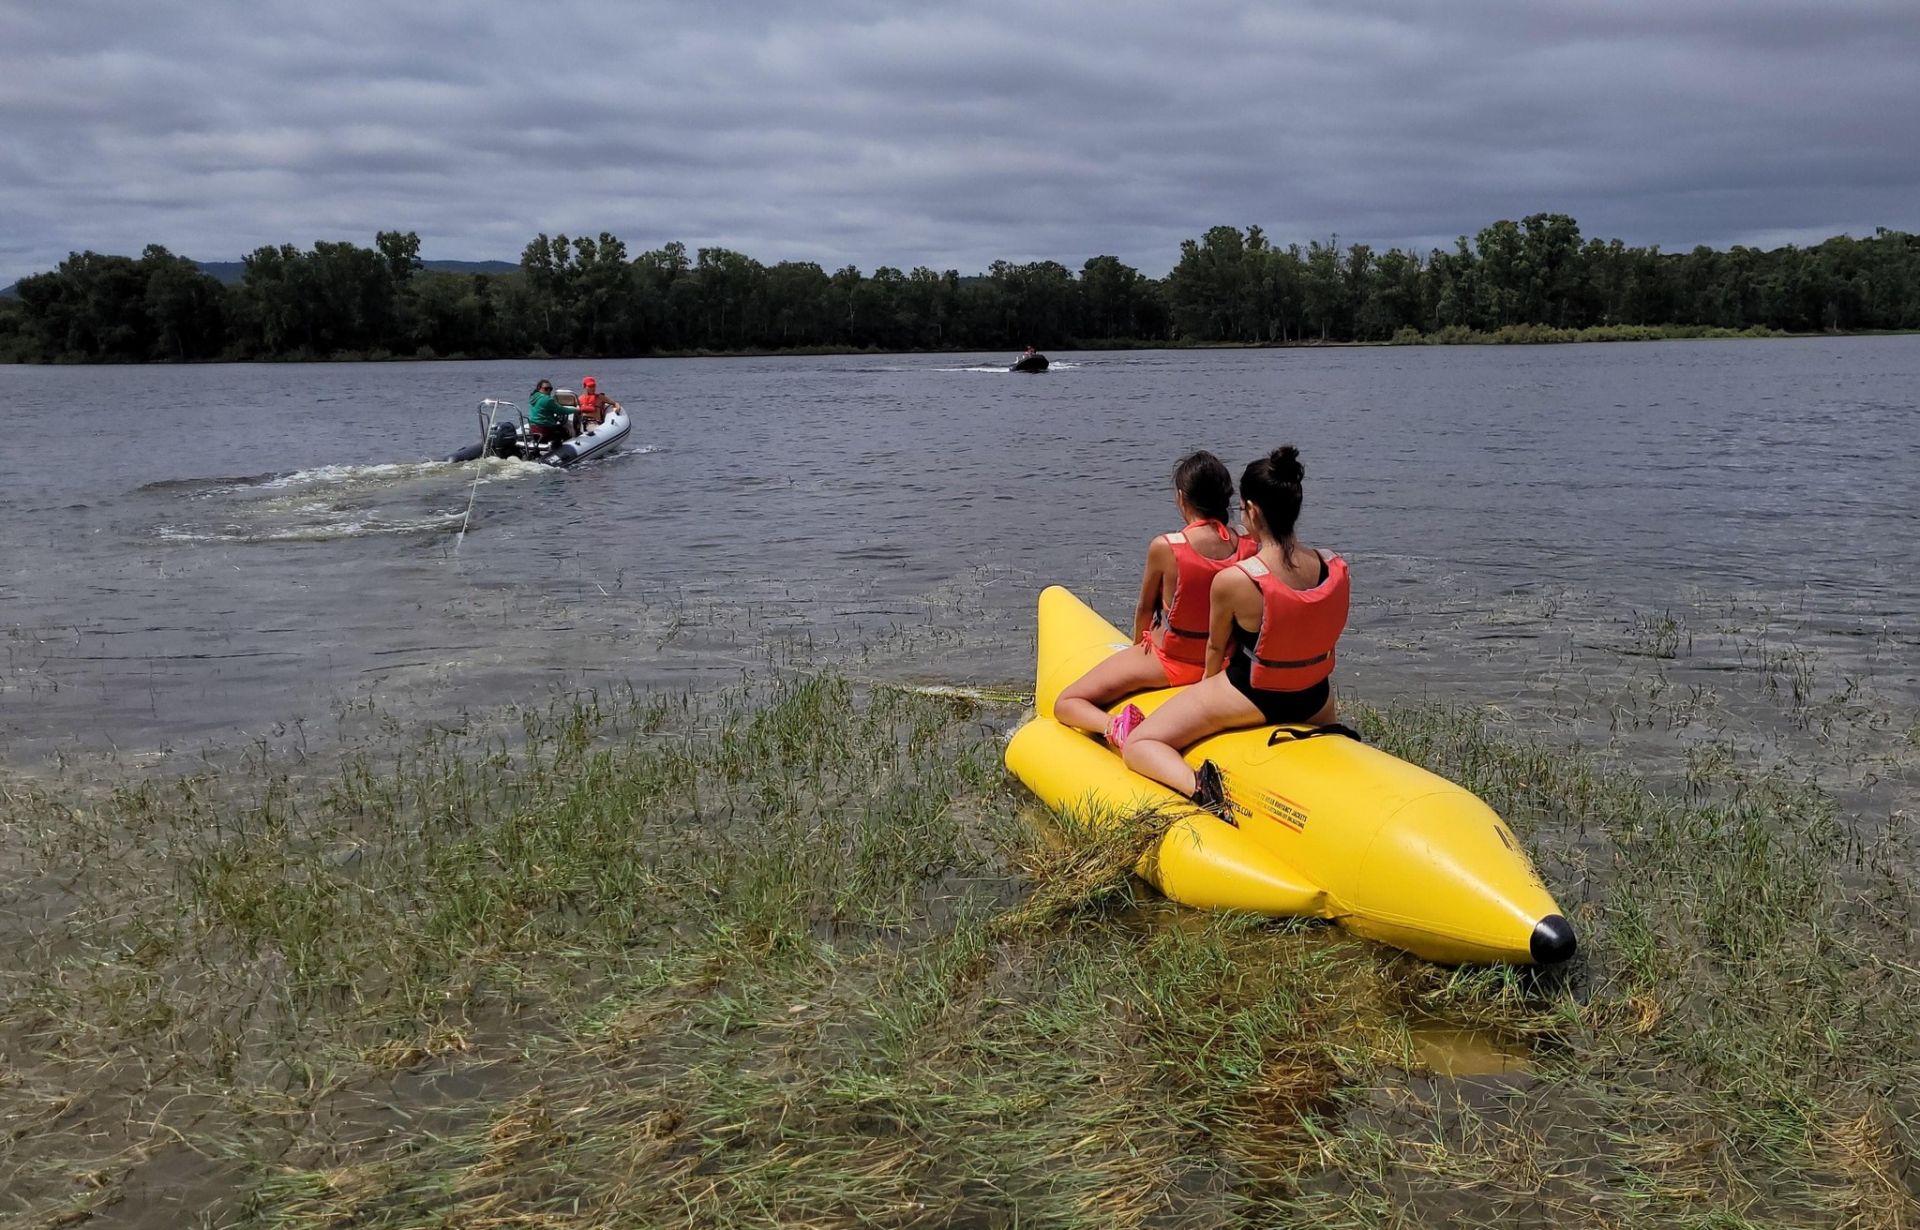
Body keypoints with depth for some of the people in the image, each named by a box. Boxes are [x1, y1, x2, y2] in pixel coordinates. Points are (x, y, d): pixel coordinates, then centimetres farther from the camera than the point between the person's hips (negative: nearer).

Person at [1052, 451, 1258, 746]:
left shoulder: (1164, 547, -22)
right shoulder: (1249, 547, -11)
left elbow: (1144, 609, -5)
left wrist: (1139, 646, 16)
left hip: (1168, 662, -6)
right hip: (1221, 663, 6)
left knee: (1066, 704, 2)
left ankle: (1115, 727, -25)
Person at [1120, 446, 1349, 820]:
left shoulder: (1232, 580, -25)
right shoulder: (1335, 569, -12)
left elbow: (1216, 648, -7)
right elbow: (1323, 645, 3)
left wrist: (1208, 693, 15)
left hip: (1250, 698, -6)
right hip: (1314, 701, 6)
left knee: (1138, 745, 4)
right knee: (1333, 728, 44)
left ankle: (1197, 786, -22)